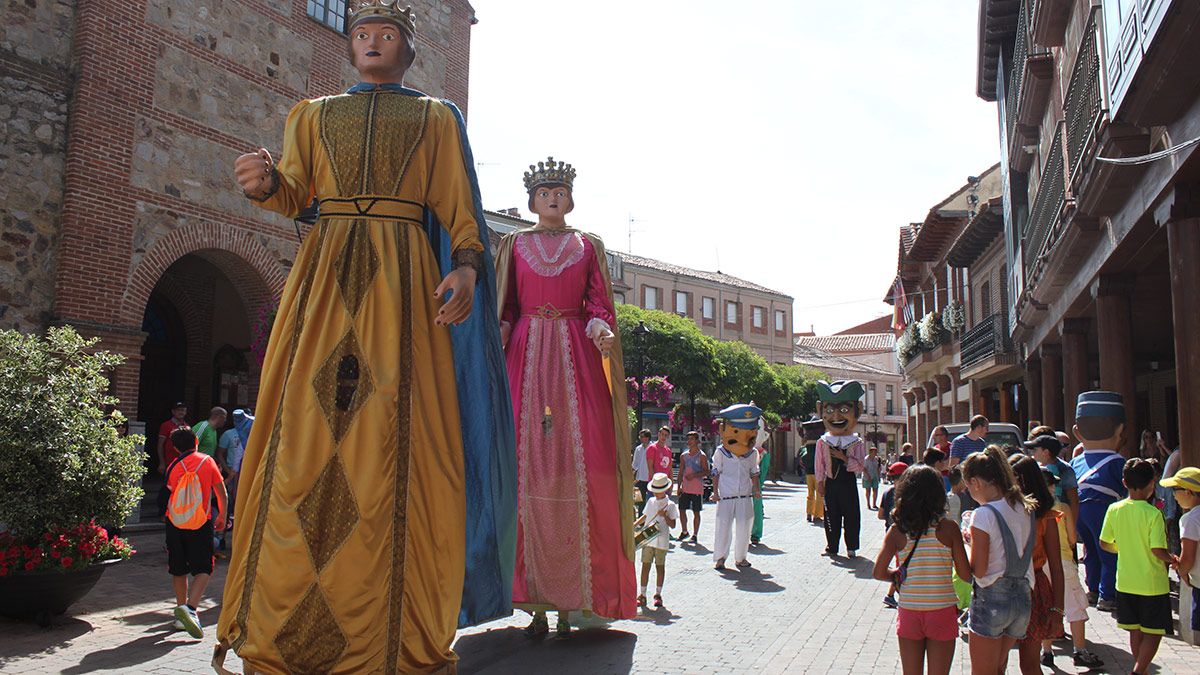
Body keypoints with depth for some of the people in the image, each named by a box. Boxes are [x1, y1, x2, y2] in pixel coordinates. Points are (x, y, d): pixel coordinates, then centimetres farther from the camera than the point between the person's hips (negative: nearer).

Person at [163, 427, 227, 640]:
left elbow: (170, 494, 7)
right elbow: (221, 491, 2)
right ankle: (190, 608, -20)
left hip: (174, 523, 2)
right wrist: (222, 516, 14)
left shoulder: (174, 465, 2)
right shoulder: (207, 461, 0)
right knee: (203, 570, 0)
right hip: (201, 523, -2)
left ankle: (181, 609, 21)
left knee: (178, 570, 16)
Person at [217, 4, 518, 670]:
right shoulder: (313, 113, 25)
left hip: (403, 278, -2)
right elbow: (293, 194, 11)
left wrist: (467, 266, -11)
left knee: (391, 436, -9)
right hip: (325, 272, 2)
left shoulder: (436, 117, 20)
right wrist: (264, 182, -12)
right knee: (305, 430, -7)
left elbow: (459, 209, 8)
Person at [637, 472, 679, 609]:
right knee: (645, 566, 4)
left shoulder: (670, 505, -5)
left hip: (662, 541, -3)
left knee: (660, 566, 6)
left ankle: (658, 594, 18)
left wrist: (664, 516, -21)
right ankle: (642, 595, 10)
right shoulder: (650, 502, 8)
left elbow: (673, 525, -7)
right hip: (647, 539, 3)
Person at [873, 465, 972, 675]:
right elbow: (966, 574, -6)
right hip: (942, 611, -1)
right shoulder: (948, 528, -9)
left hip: (909, 613, 1)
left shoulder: (897, 531, -5)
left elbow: (878, 573, -8)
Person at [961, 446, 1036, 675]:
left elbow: (979, 570, -16)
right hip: (1023, 597, 7)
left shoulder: (983, 514, -16)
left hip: (991, 599, -7)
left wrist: (970, 540, 1)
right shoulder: (1026, 509, 6)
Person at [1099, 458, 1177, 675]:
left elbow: (1104, 543, 3)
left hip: (1126, 582, 5)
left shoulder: (1114, 509, -3)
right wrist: (1173, 560, 0)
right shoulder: (1153, 513, -17)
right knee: (1153, 633, 5)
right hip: (1152, 584, -5)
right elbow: (1158, 550, -20)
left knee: (1135, 632, 16)